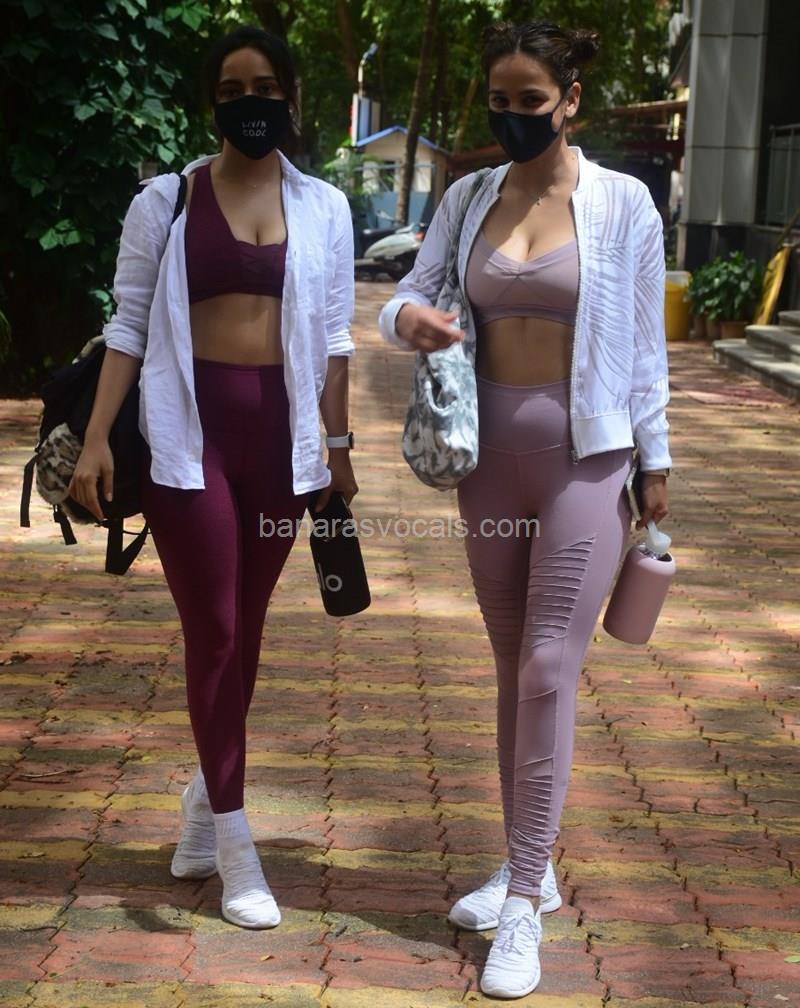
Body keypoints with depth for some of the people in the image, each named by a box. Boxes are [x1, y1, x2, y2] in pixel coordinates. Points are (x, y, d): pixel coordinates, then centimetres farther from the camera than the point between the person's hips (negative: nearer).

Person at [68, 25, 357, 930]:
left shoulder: (324, 207, 8)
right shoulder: (165, 201, 1)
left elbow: (332, 336, 11)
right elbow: (129, 324, 0)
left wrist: (338, 443, 9)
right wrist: (96, 439, -7)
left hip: (279, 428, 3)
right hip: (189, 427, -3)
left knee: (244, 631, 11)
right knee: (214, 632, -3)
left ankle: (206, 807, 29)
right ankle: (235, 849, 6)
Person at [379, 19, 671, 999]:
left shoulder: (622, 204, -5)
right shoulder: (466, 200, 5)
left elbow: (644, 343, -2)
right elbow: (408, 296, 4)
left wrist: (655, 462, -1)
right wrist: (408, 319, -20)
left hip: (583, 457, -4)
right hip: (491, 452, 4)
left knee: (548, 672, -9)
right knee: (512, 670, 12)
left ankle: (525, 910, -2)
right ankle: (528, 866, 26)